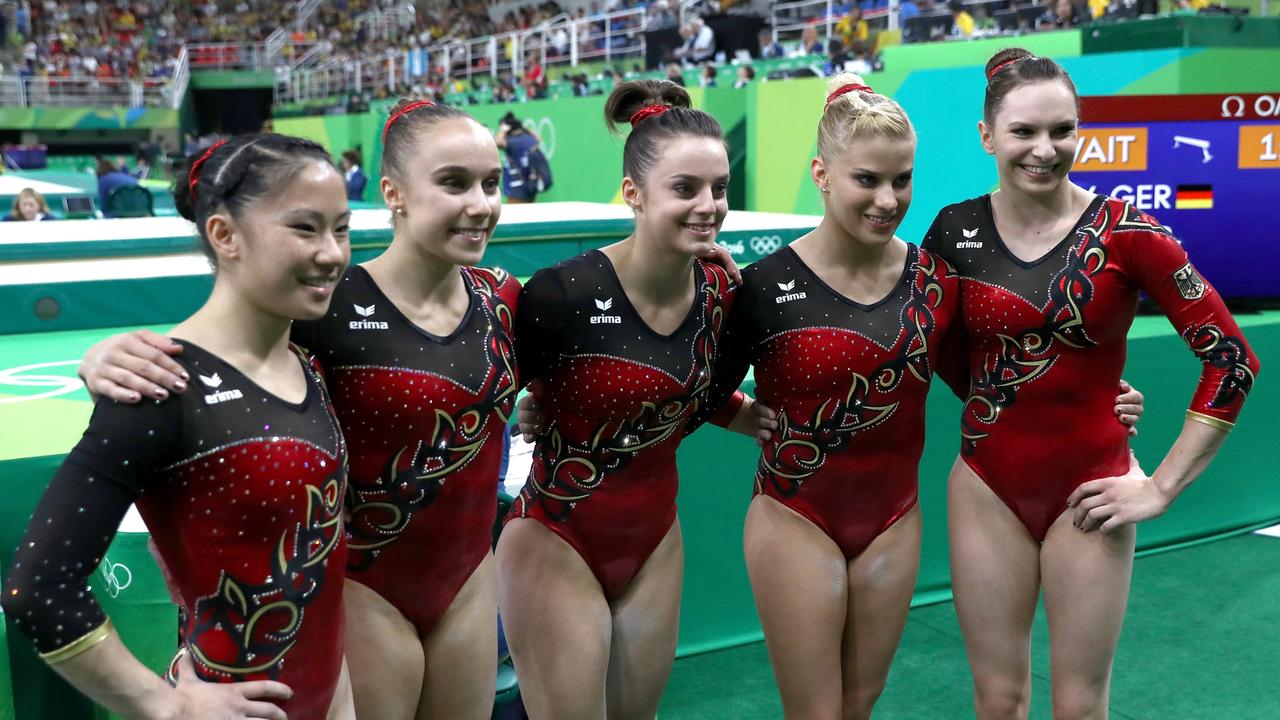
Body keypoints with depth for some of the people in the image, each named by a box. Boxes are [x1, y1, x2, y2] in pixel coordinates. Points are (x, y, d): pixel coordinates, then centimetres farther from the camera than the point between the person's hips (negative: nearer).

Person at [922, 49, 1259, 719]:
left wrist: (1162, 487, -8)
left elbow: (1231, 359, -7)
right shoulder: (955, 230, -3)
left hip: (1090, 487, -1)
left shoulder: (1125, 232, -9)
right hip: (987, 487, 2)